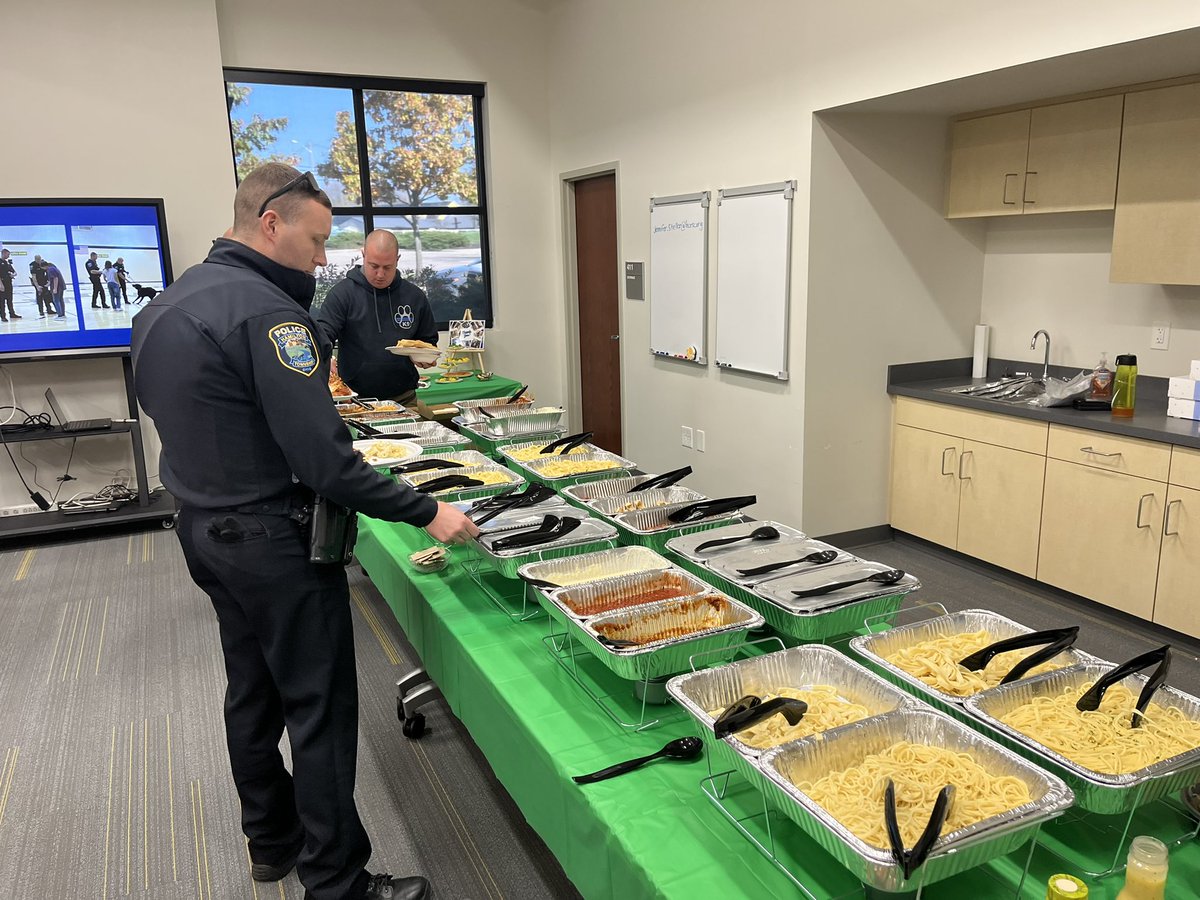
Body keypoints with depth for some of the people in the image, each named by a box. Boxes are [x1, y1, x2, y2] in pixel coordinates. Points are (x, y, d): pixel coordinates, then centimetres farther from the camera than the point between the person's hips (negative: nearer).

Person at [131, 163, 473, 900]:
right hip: (272, 541, -9)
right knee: (320, 708, 1)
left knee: (254, 691, 20)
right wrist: (426, 512, -20)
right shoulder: (268, 312, -21)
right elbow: (324, 458, -26)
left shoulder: (167, 305, 8)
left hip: (205, 528, 10)